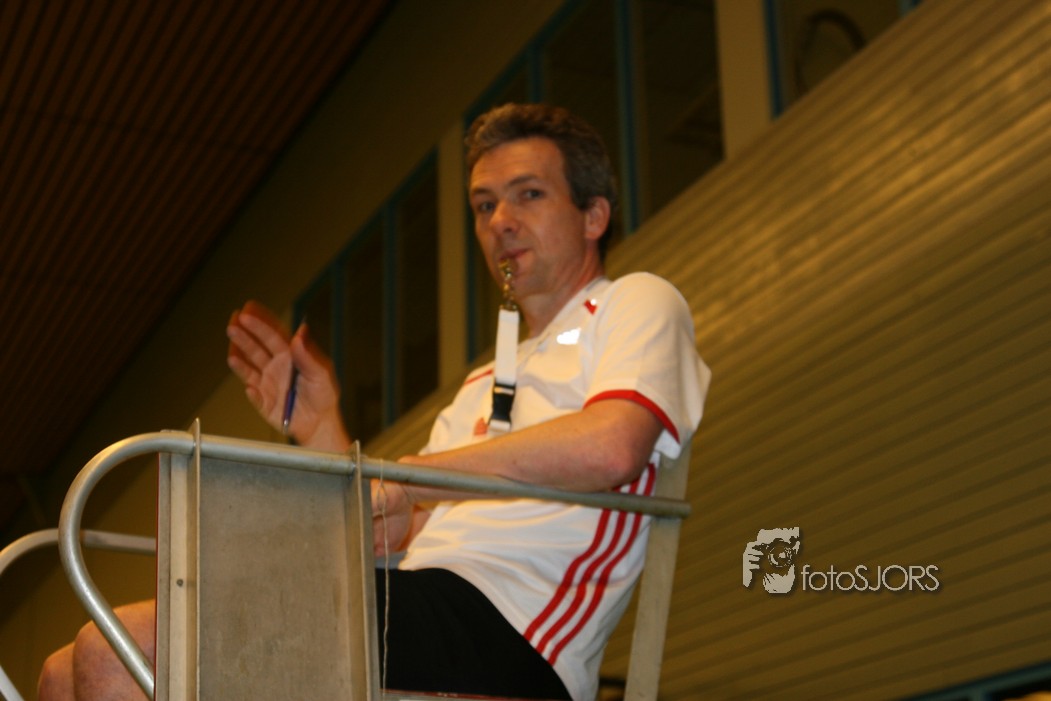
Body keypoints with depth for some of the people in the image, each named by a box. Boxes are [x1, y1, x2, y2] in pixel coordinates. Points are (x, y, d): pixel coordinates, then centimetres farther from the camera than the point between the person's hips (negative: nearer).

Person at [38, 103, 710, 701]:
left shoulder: (637, 303, 10)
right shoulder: (486, 383, 34)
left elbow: (609, 448, -14)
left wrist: (405, 477, -9)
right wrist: (322, 428, 13)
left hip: (492, 628, -8)